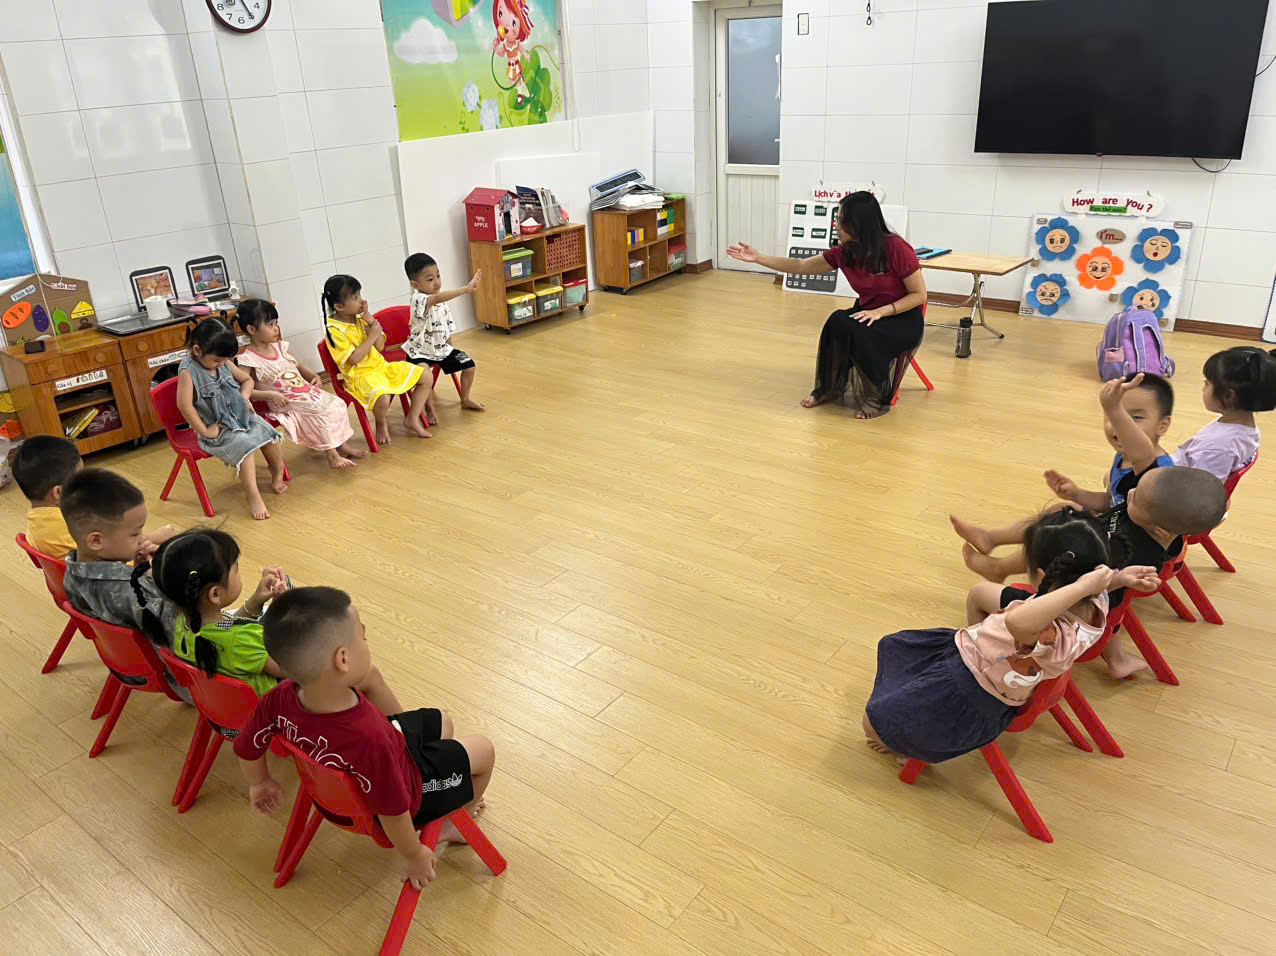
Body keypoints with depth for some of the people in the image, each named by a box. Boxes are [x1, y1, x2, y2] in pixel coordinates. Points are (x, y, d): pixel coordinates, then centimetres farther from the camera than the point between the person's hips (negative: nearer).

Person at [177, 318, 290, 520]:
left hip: (241, 416, 6)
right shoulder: (188, 371, -18)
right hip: (217, 428, -6)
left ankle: (277, 475, 11)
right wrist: (204, 431, -21)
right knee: (245, 445, -28)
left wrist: (245, 396, -2)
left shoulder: (225, 364, 2)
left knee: (268, 434, -14)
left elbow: (247, 379, 19)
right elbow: (184, 405, -26)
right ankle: (253, 498, -29)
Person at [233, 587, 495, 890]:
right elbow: (392, 811, -31)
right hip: (406, 791, -6)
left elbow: (246, 748, -7)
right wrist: (414, 856, -11)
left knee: (441, 722, 25)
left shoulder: (281, 699, -28)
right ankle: (451, 823, 40)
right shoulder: (368, 737, -47)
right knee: (483, 750, 15)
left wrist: (260, 782, 15)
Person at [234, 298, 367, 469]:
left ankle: (343, 444, 5)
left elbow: (298, 365, 23)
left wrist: (314, 375, 5)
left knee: (337, 404, -4)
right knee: (320, 413, -26)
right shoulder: (247, 360, -14)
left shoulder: (279, 347, 8)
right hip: (286, 403, -8)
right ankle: (332, 456, -18)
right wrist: (270, 394, -25)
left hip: (307, 391, 8)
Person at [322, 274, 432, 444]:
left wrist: (370, 321, -11)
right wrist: (372, 336, -18)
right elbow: (353, 359, -23)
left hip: (381, 366, 7)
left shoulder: (361, 318, 4)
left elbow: (380, 346, 1)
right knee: (383, 398, -38)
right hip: (360, 376, -7)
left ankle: (412, 419, 10)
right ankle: (381, 424, -2)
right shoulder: (334, 330, -16)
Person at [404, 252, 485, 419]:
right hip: (420, 351, -7)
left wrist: (451, 348, 11)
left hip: (442, 348, 7)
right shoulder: (418, 299, -27)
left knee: (469, 365, 1)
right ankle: (430, 409, -8)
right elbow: (437, 299, -49)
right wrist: (466, 289, -57)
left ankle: (465, 399, 24)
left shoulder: (443, 300, -1)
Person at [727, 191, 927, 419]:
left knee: (858, 332, -31)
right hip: (870, 313, 5)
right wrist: (758, 258, -2)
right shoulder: (844, 252, -6)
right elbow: (801, 267, 3)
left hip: (904, 319, -5)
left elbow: (919, 295, -16)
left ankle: (876, 399, -10)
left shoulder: (896, 248, -23)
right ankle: (829, 388, -3)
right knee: (837, 322, -25)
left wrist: (880, 311, -28)